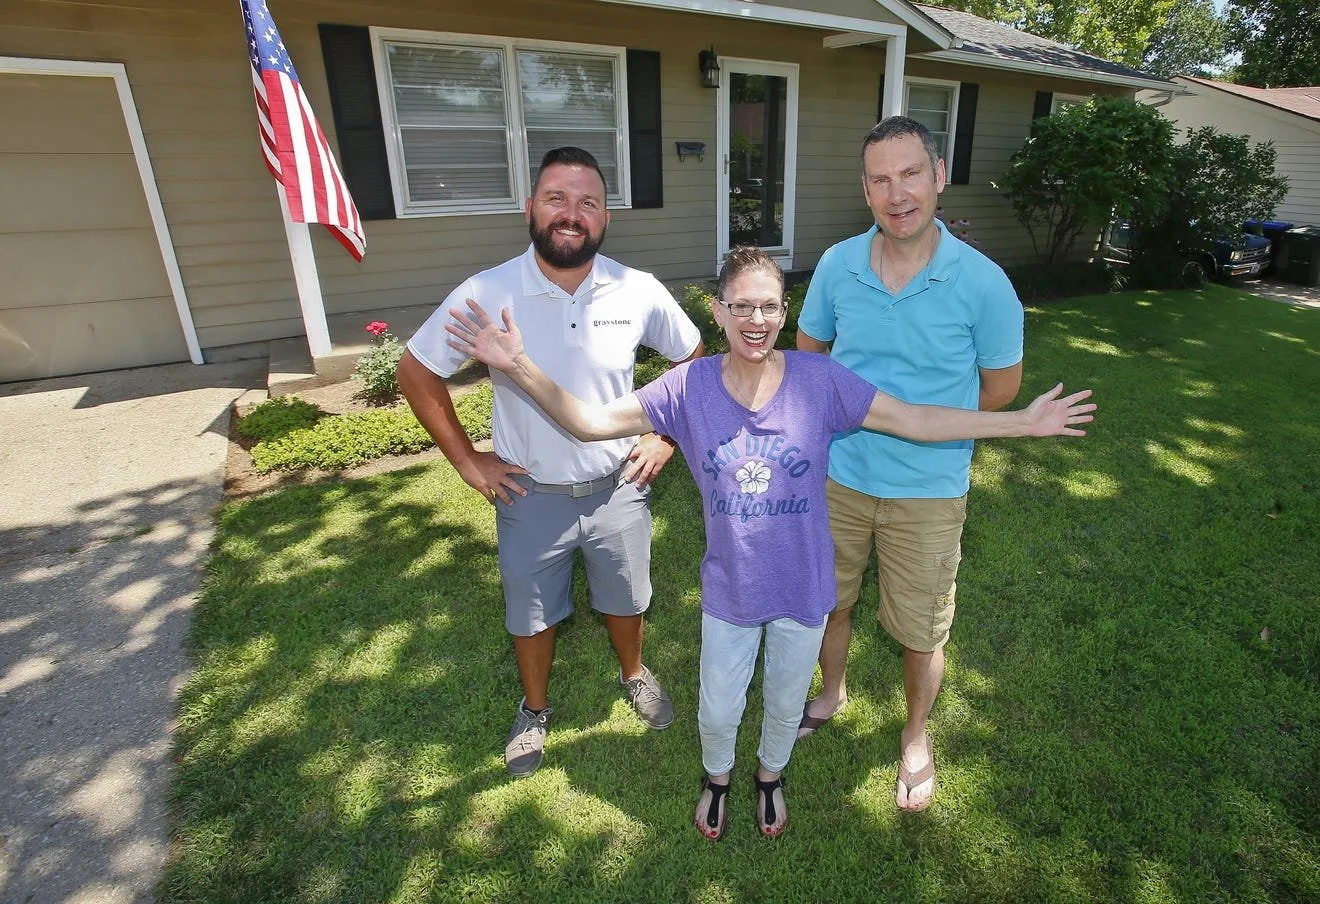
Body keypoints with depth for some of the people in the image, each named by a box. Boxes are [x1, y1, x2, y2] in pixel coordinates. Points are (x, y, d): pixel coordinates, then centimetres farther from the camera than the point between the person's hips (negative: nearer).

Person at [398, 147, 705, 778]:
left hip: (618, 488, 1)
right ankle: (534, 709, 49)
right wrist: (466, 460, -6)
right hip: (530, 495, 0)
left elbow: (693, 360, 4)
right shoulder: (485, 295, -17)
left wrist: (666, 437, -2)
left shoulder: (638, 291, -13)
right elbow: (417, 373, -4)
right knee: (531, 615, 20)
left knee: (624, 599, 23)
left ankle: (633, 674, 55)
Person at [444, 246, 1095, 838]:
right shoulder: (689, 386, -15)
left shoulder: (820, 380, -16)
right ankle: (717, 777, 57)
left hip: (803, 589, 1)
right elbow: (590, 421, -16)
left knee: (785, 703, 25)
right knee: (718, 710, 20)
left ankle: (770, 776, 60)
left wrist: (1020, 421, -13)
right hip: (729, 590, 0)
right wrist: (519, 368, -28)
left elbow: (916, 421, -11)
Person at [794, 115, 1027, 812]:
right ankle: (832, 692, 51)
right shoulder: (836, 266, -7)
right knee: (828, 601, 21)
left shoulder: (982, 283, -15)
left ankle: (916, 739, 43)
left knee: (921, 632, 13)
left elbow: (1001, 388, -2)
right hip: (838, 474, 3)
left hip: (928, 490, -2)